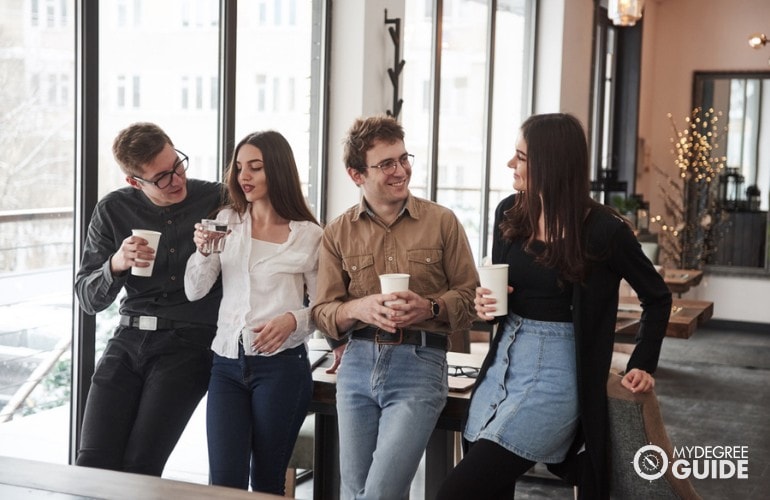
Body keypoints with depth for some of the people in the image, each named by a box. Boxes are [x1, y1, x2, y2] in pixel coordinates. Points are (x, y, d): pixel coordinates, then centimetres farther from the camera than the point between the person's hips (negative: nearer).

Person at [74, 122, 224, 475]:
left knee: (139, 468, -9)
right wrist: (116, 265, -17)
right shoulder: (113, 211, 3)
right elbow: (88, 298, 4)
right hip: (130, 339, 3)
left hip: (189, 342, -3)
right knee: (93, 463, -3)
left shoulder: (218, 199, -4)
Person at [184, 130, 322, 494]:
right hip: (227, 361, 3)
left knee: (267, 481, 8)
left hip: (281, 365, -3)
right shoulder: (226, 222, 9)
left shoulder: (309, 235, -2)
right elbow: (195, 291, 6)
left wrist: (293, 320, -17)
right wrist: (203, 251, -11)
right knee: (224, 480, -4)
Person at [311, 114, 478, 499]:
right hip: (357, 365, 3)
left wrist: (429, 308, -16)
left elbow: (470, 296, 3)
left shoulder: (442, 221, 0)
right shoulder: (338, 233, 6)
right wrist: (359, 309, -16)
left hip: (419, 364, -3)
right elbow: (323, 313, 5)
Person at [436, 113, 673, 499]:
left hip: (555, 374, -6)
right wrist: (485, 303, -4)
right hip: (501, 364, 6)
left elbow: (657, 297, 2)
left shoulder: (604, 230, -13)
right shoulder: (509, 213, 2)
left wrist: (642, 365, -3)